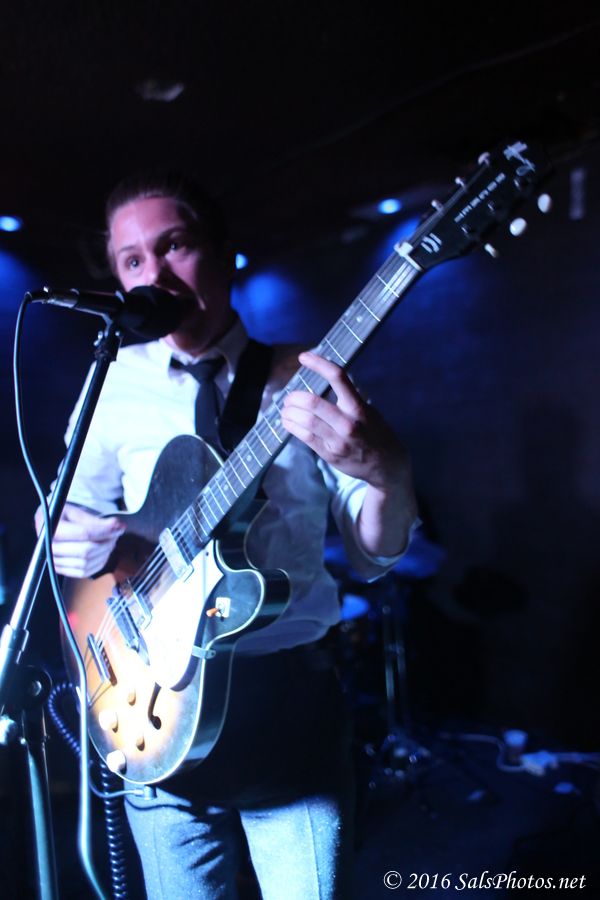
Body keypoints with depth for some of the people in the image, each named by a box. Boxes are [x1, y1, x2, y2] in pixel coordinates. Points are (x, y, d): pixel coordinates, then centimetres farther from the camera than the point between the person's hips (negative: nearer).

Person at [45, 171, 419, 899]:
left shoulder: (303, 379, -3)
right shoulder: (117, 383, 2)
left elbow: (372, 557, -6)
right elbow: (74, 509, 10)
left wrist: (386, 474, -29)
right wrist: (67, 540, -15)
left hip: (289, 693, -1)